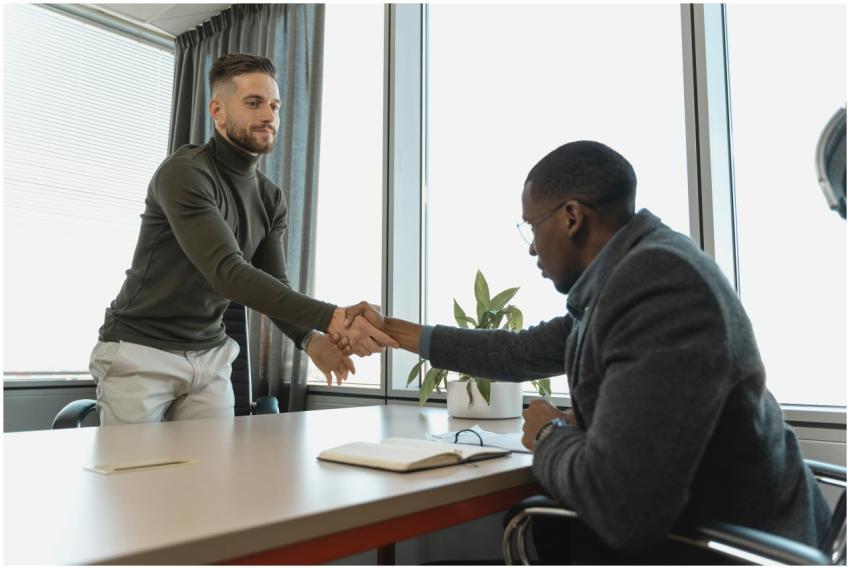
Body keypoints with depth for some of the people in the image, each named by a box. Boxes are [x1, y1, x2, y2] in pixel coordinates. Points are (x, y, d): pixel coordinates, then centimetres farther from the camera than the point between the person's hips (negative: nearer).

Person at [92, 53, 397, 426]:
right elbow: (227, 272, -32)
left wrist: (310, 338, -23)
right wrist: (330, 318, -42)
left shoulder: (271, 199, 3)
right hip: (140, 351, -5)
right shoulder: (183, 172, -20)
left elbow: (274, 284, -1)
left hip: (210, 356, 6)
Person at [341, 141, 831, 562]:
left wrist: (549, 436, -11)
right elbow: (520, 353, 14)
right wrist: (392, 331, 21)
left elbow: (621, 507, -34)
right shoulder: (620, 278, 2)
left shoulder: (660, 280, -28)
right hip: (677, 522, 8)